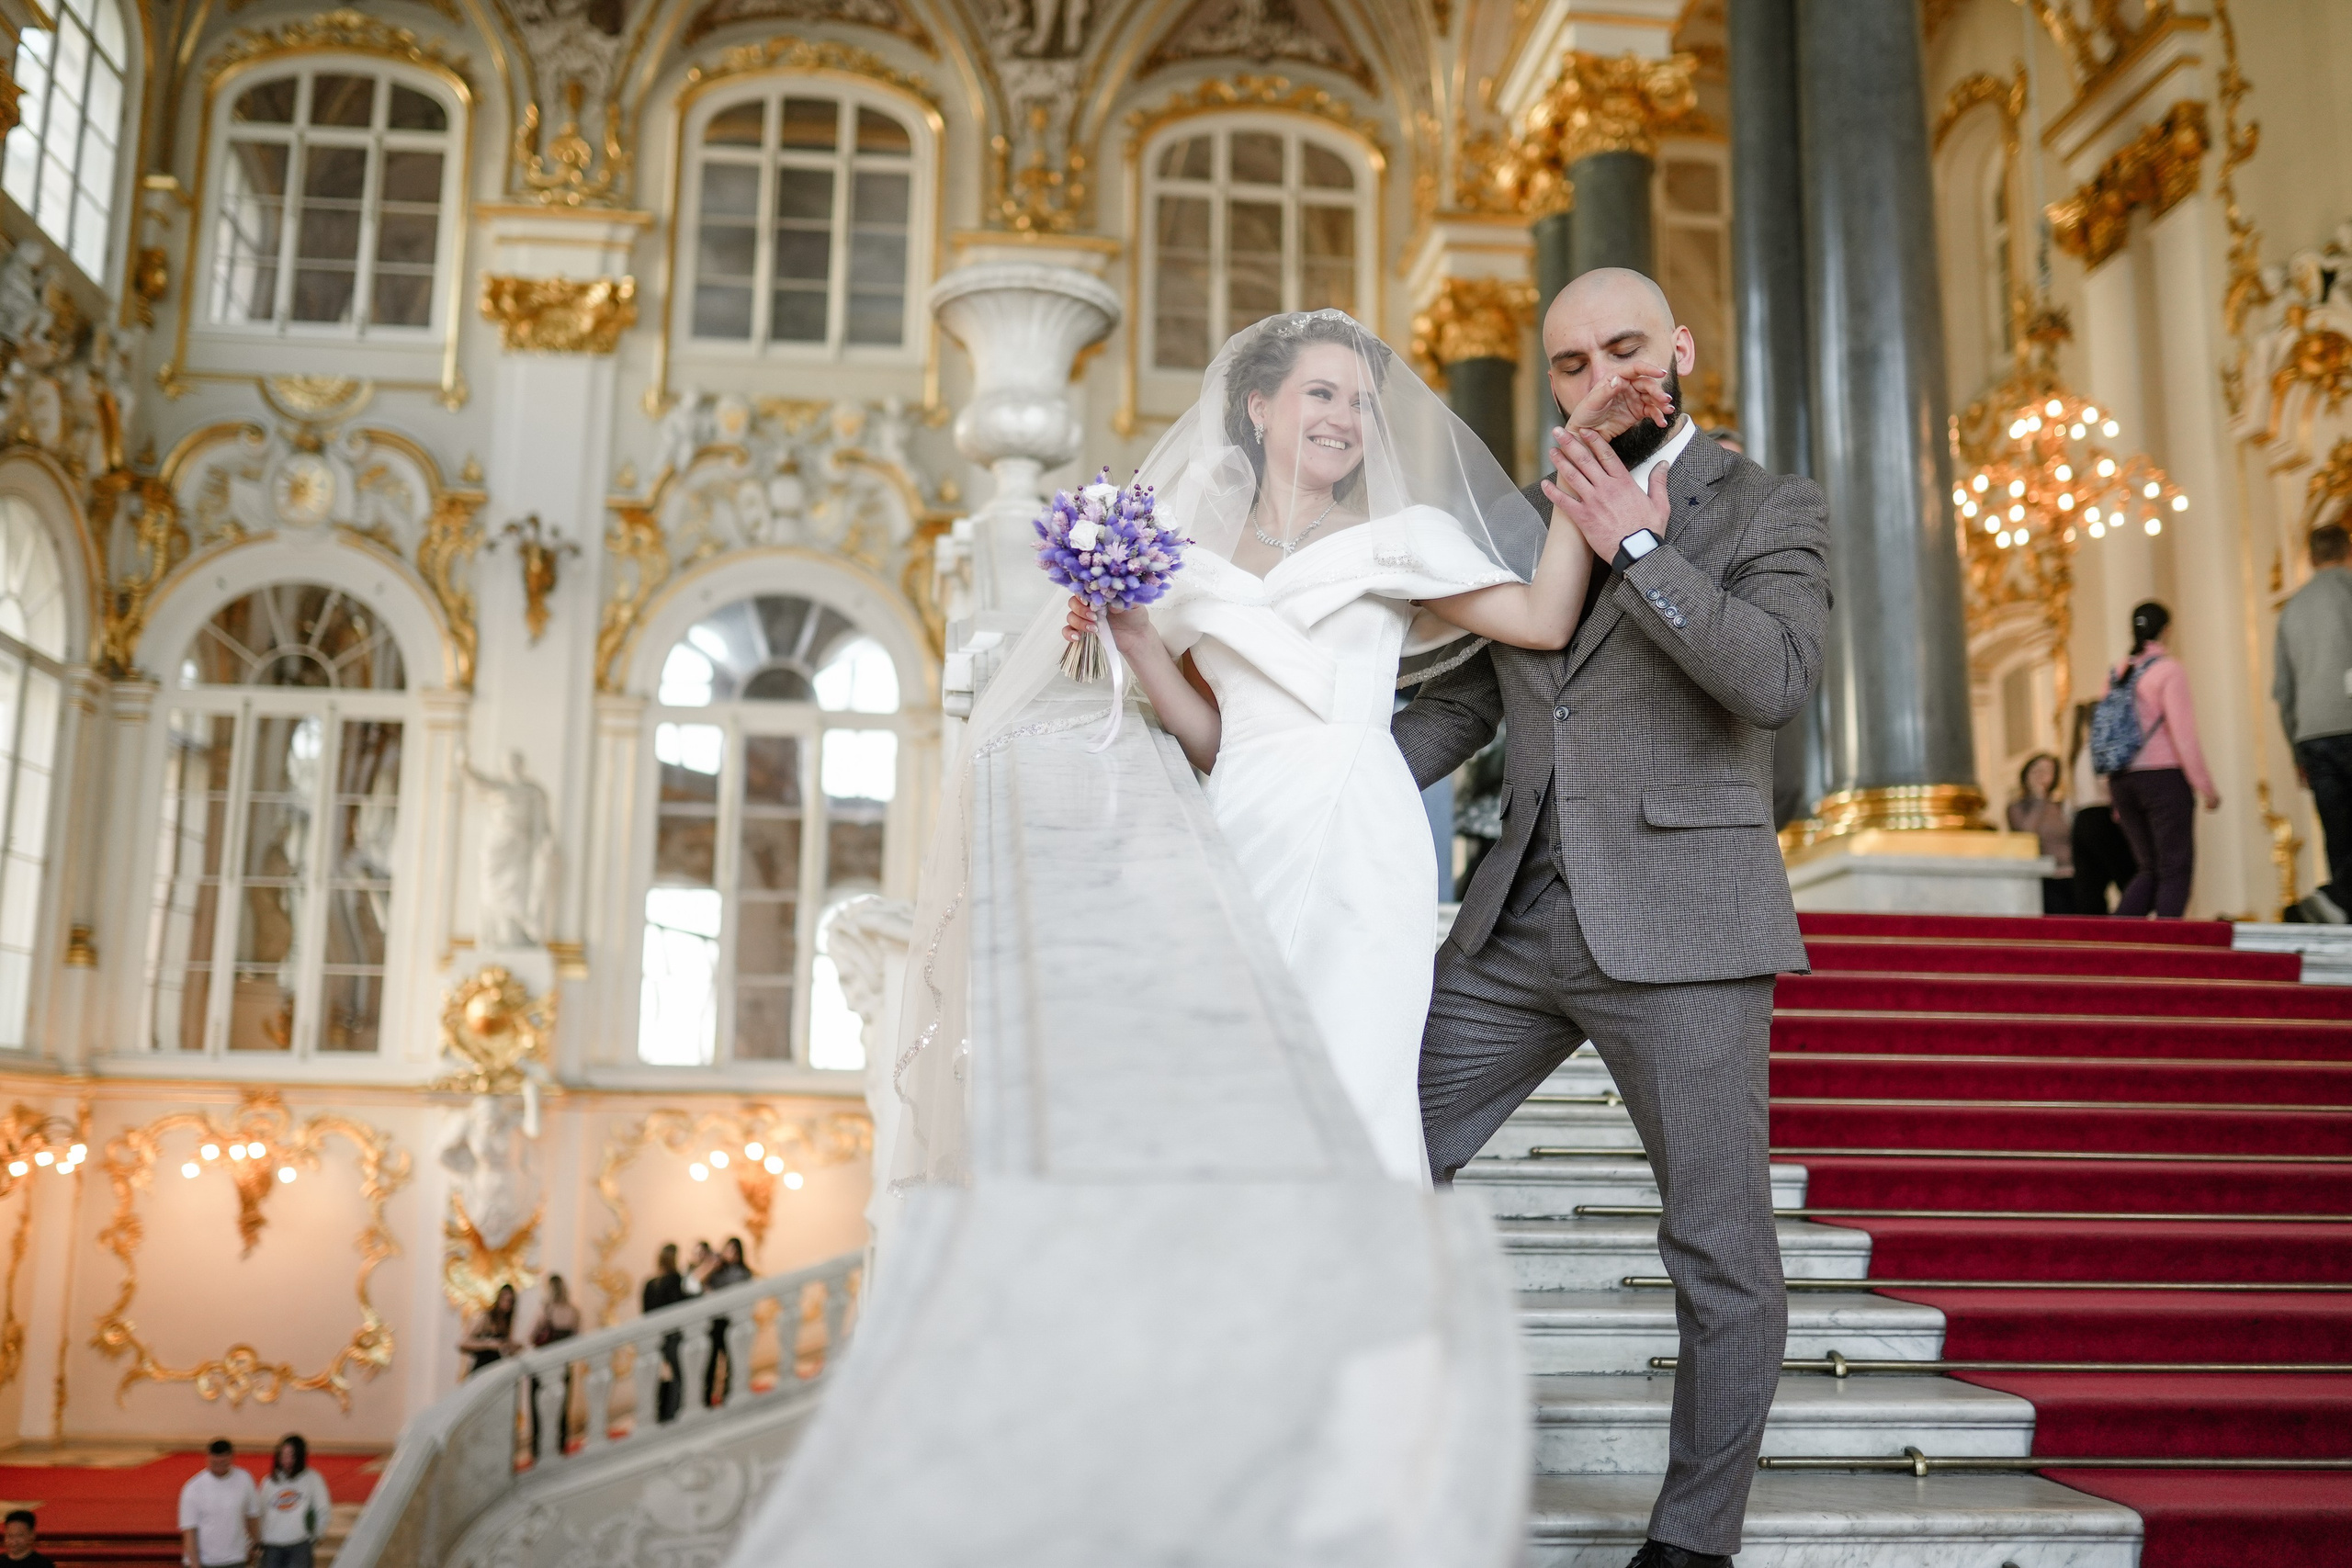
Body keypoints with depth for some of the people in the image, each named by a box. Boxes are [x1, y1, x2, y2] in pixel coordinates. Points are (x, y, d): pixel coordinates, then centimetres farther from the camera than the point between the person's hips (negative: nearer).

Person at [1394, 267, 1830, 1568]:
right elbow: (1460, 703, 16)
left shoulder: (1769, 511, 1)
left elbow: (1780, 677, -16)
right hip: (1515, 926, 5)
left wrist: (1638, 549, -16)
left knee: (1720, 1251, 1)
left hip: (1679, 926, -5)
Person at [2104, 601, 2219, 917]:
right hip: (2164, 777, -6)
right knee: (2175, 870, 1)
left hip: (2122, 781, 6)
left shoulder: (2116, 674, 12)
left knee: (2152, 869, 14)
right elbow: (2183, 734, -15)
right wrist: (2205, 787, -9)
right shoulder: (2169, 670, -8)